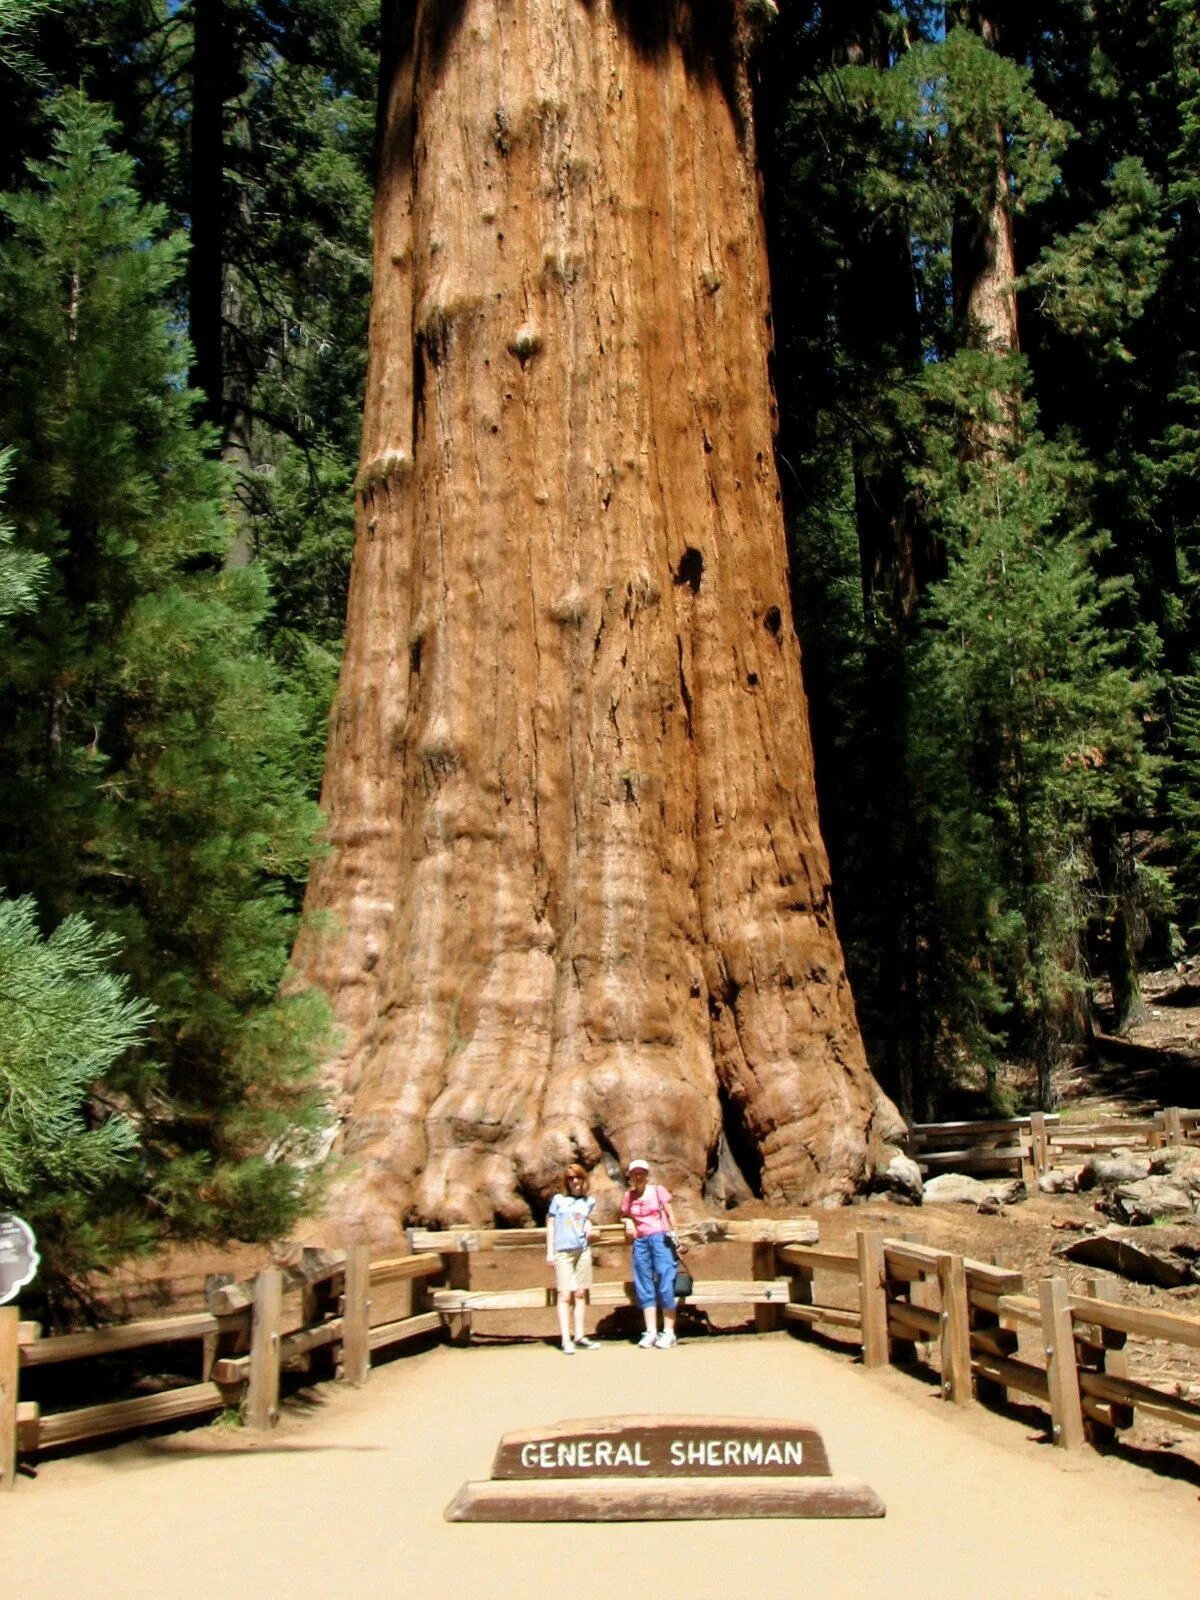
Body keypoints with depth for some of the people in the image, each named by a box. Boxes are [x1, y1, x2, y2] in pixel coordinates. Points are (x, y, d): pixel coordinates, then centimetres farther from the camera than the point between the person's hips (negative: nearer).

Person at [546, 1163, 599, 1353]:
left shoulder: (588, 1202, 14)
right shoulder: (558, 1199, 7)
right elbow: (550, 1225, 7)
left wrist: (590, 1232, -4)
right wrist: (549, 1252, 1)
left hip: (582, 1251, 3)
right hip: (562, 1252, -3)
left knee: (580, 1294, 5)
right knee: (565, 1295, -9)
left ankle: (579, 1337, 12)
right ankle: (566, 1340, -10)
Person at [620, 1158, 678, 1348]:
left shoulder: (658, 1190, 4)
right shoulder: (628, 1196, 11)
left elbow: (670, 1214, 5)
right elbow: (625, 1215, 22)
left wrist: (673, 1233, -5)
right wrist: (628, 1224, 1)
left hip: (660, 1238, -4)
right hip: (640, 1241, 4)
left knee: (665, 1285, -8)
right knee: (644, 1287, 1)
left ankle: (668, 1332, -5)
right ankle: (651, 1332, 4)